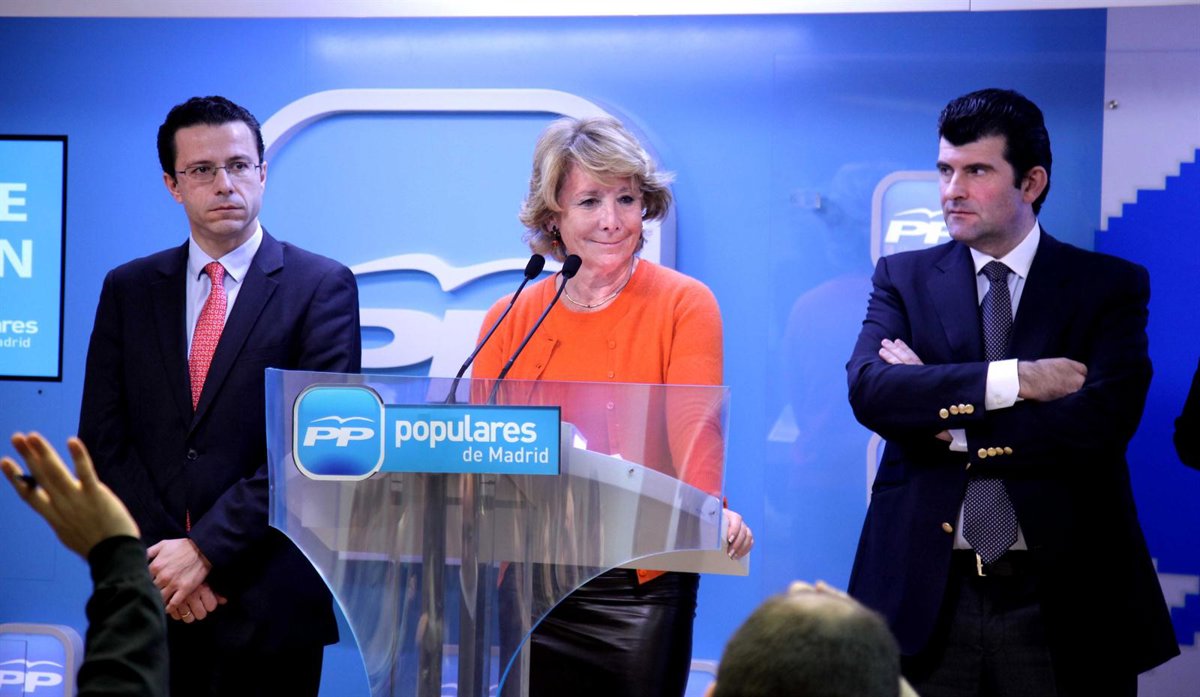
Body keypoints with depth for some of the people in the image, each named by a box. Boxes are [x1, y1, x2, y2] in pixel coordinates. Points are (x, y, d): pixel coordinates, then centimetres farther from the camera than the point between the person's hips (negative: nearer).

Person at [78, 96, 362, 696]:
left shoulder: (322, 286, -1)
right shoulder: (128, 289, 10)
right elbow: (103, 438, 6)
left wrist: (206, 549, -13)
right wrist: (161, 556, -7)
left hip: (268, 602, -3)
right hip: (153, 600, 3)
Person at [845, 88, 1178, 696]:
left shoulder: (1110, 285, 3)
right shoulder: (903, 278, 8)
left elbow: (1105, 418, -13)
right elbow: (869, 391, -10)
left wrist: (946, 417, -11)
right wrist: (1015, 379, -17)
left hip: (1060, 601, -1)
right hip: (924, 596, 1)